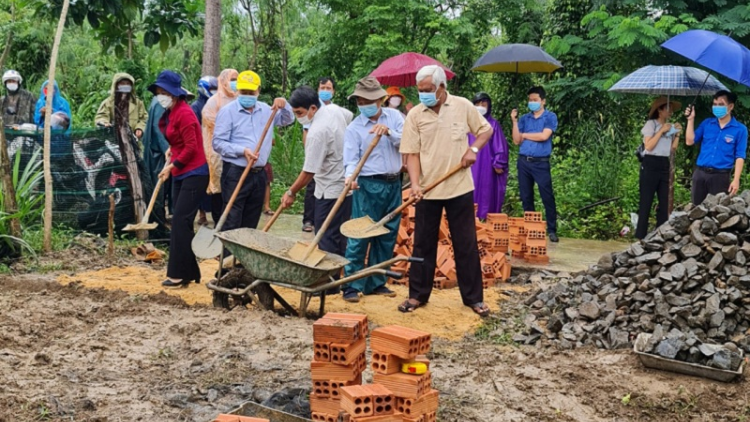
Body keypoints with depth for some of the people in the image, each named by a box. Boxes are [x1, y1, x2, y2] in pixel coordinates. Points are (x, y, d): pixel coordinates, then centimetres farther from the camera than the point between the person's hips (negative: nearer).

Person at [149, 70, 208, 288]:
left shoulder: (184, 113, -16)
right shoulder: (169, 113, 11)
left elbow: (191, 148, -18)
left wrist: (172, 165, -13)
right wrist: (171, 150, 7)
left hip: (193, 174, -9)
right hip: (180, 174, 9)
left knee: (180, 222, -10)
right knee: (181, 223, 10)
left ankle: (179, 274, -5)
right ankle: (190, 272, 18)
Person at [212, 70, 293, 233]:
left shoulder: (266, 110, 11)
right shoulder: (227, 111, -5)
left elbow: (288, 120, 21)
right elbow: (218, 143, -10)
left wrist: (284, 106, 0)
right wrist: (242, 151, -22)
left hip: (259, 174, 6)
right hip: (235, 174, -6)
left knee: (250, 225, 12)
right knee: (231, 225, -8)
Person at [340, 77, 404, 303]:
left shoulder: (394, 116, 6)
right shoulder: (354, 128, -3)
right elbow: (351, 159, -10)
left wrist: (388, 132, -22)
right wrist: (350, 176, -30)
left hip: (394, 184, 4)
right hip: (369, 185, -4)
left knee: (387, 237, 10)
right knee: (360, 237, -6)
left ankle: (376, 283, 21)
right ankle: (352, 286, 0)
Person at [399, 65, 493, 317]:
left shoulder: (464, 107, -2)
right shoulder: (415, 115, -3)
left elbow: (486, 130, 10)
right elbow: (412, 153, -4)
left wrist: (473, 149, -8)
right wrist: (415, 183, -17)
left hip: (460, 187, 0)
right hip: (428, 189, 1)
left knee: (466, 244, 6)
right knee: (423, 244, 8)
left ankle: (473, 297, 15)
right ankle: (418, 294, 20)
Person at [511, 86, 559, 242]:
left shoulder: (550, 117, 1)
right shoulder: (524, 118, 12)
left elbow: (544, 136, -13)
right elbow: (516, 141, 4)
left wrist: (524, 135, -2)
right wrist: (514, 121, -4)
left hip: (541, 163, -4)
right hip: (523, 161, 4)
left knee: (547, 197, -5)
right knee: (526, 197, 8)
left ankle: (552, 230, -1)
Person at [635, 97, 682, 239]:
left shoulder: (670, 127, 14)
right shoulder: (651, 124, -4)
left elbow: (672, 149, 12)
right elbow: (648, 146, -14)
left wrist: (677, 134, 3)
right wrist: (661, 131, -14)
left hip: (664, 165, 7)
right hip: (650, 164, -7)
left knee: (664, 202, 8)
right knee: (646, 202, -7)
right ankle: (640, 236, -5)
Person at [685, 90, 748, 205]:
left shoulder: (740, 129, -2)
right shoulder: (706, 123, 9)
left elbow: (739, 157, -5)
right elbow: (690, 141, 4)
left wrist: (736, 180, -13)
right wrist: (691, 119, -1)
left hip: (721, 176, -3)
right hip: (700, 173, 3)